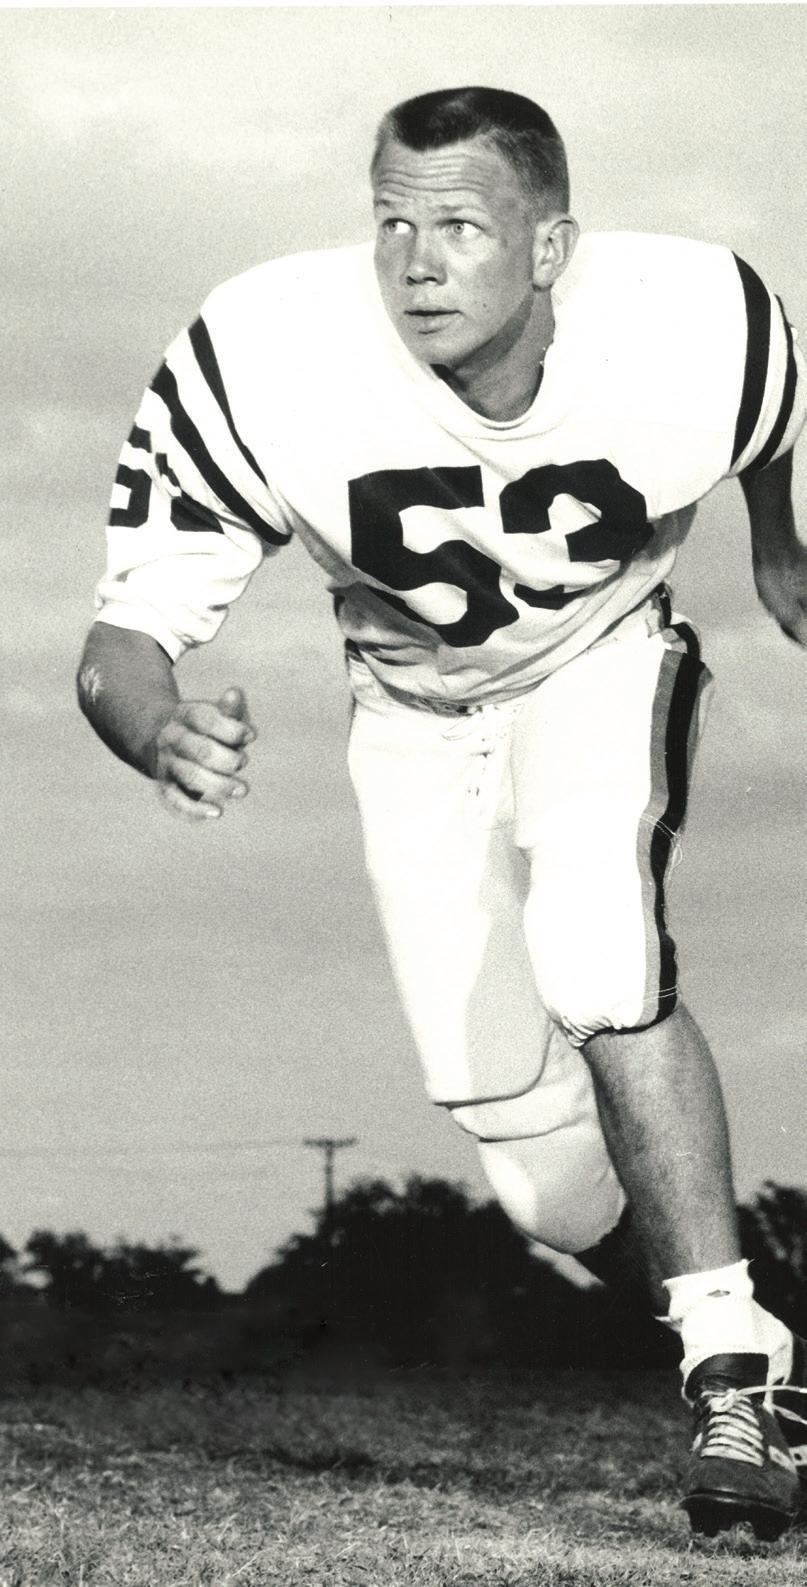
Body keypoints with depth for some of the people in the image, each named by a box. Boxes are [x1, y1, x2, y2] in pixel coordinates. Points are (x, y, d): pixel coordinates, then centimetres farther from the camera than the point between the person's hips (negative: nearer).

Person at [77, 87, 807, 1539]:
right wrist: (164, 736, -53)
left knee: (593, 961, -31)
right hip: (414, 704, 1)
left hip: (601, 666, -1)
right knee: (541, 1169, -1)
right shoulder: (260, 370, -33)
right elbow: (124, 639, -31)